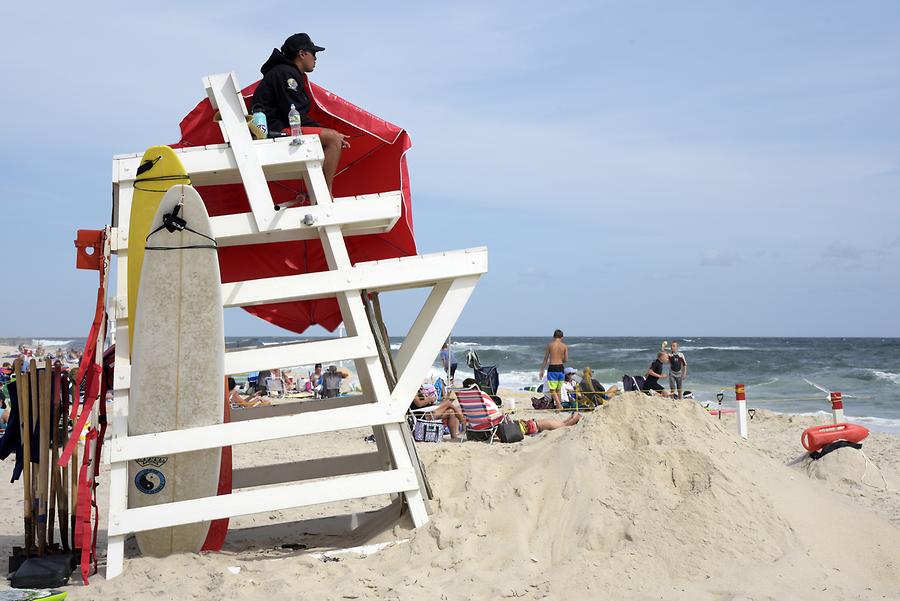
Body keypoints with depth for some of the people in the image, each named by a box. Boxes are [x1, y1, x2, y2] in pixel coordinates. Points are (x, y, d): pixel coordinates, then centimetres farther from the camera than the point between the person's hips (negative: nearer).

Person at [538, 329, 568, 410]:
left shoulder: (550, 344, -3)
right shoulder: (564, 346, 3)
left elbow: (545, 359, -1)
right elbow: (566, 360, 4)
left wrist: (542, 370, 5)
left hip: (552, 368, -3)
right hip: (561, 368, 4)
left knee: (552, 390, -1)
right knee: (558, 389, 17)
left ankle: (559, 405, -18)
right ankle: (557, 406, 20)